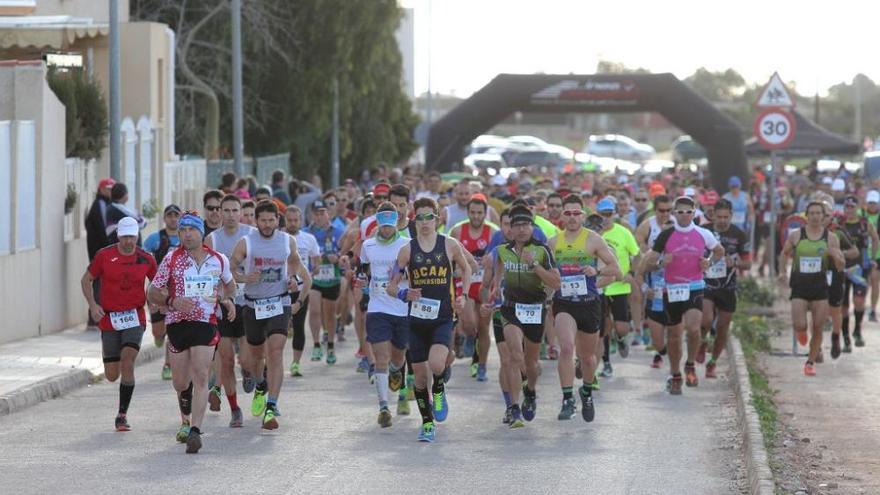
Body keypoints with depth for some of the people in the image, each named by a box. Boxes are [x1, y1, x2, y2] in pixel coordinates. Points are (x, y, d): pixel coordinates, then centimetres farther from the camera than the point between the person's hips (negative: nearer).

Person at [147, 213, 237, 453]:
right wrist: (172, 302, -16)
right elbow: (152, 292, 1)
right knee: (180, 382, 10)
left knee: (200, 378, -16)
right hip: (177, 323, 1)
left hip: (205, 324, -1)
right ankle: (186, 421, 39)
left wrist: (226, 299, 6)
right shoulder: (171, 259, 0)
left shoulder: (219, 260, 5)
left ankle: (195, 431, -23)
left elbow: (229, 283, 26)